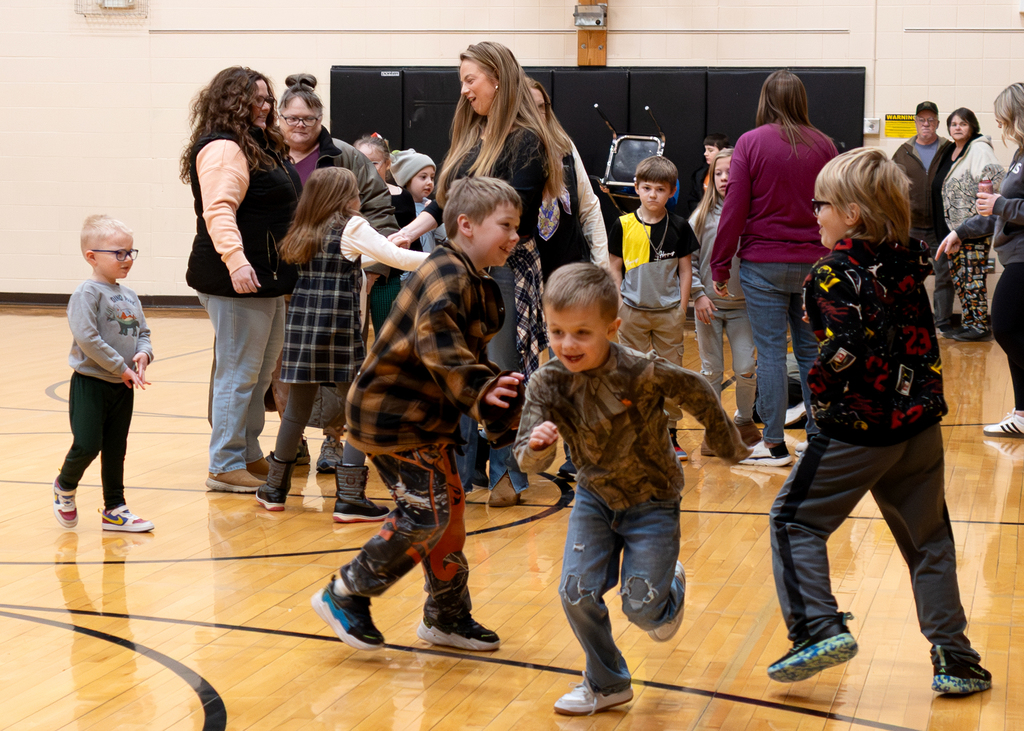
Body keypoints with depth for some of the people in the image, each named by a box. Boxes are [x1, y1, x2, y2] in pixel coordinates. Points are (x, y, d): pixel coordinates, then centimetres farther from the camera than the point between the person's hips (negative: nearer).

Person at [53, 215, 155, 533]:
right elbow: (87, 337, -22)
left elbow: (142, 332, 16)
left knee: (116, 450, 11)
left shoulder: (130, 297, 10)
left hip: (123, 387, 7)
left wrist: (144, 354, -8)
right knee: (87, 446, -8)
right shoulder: (88, 293, -14)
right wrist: (121, 367, -20)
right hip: (90, 383, -7)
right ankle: (65, 486, 21)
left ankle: (114, 509, 19)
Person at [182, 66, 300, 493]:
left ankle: (249, 454, 26)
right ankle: (225, 466, -1)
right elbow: (219, 211, -26)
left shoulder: (260, 147, 20)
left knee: (263, 371, 16)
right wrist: (236, 260, -37)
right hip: (237, 281, -11)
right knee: (239, 373, -7)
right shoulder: (223, 149, -14)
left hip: (266, 280, 11)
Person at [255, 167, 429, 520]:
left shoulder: (304, 233, 14)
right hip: (338, 329, -6)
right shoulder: (352, 227, -4)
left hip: (301, 324, 6)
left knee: (297, 409, 16)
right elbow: (397, 257, -8)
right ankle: (349, 497, -6)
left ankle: (275, 488, 24)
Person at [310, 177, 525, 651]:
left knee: (449, 508, 15)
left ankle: (447, 617, 29)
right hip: (392, 414, -11)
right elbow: (435, 339, -33)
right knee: (425, 513, -11)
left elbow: (471, 357, 22)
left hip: (424, 417, 11)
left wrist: (498, 402, 10)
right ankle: (345, 596, 2)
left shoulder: (480, 288, 15)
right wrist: (479, 388, -42)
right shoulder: (447, 273, -17)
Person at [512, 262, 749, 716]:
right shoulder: (547, 383, -18)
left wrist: (727, 443, 3)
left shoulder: (642, 373, -29)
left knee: (642, 609, -2)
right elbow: (528, 460, -20)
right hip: (595, 497, 3)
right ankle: (607, 683, 17)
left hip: (651, 501, -3)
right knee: (577, 594, -6)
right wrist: (537, 446, -44)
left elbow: (696, 393, -11)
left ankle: (671, 584, 36)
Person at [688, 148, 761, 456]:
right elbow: (689, 260, 2)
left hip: (742, 306, -1)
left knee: (746, 368, 0)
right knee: (711, 370, 7)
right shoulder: (702, 216, -1)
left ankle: (744, 420, 22)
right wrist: (698, 294, -7)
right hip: (709, 305, 1)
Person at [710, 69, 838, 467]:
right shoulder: (823, 145, 2)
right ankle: (818, 435, 14)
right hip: (814, 262, 3)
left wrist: (720, 265, 2)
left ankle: (774, 444, 5)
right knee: (812, 351, 9)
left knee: (770, 351, 2)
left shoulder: (751, 142, -6)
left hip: (763, 262, -3)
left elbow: (734, 209, -6)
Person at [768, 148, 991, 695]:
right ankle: (956, 660, 13)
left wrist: (821, 390, -9)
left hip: (858, 430, -6)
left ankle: (818, 627, -5)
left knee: (795, 520, 8)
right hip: (919, 425, 6)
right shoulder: (906, 263, 5)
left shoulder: (833, 274, -14)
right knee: (927, 538, 14)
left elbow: (845, 347, -25)